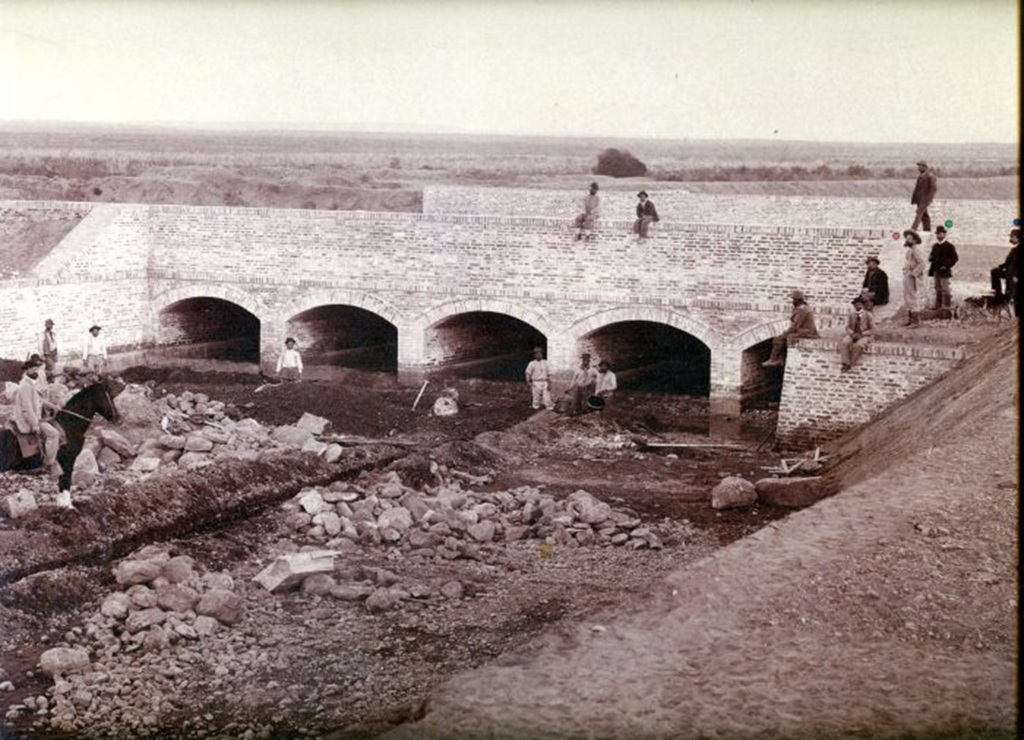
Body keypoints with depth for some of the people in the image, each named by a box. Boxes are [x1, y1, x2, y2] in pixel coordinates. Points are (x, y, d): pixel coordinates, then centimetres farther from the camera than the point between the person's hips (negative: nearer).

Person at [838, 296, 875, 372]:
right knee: (844, 343, -29)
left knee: (858, 346, -37)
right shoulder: (851, 315, 3)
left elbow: (872, 330, -7)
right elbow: (848, 328, 5)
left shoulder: (868, 315, -7)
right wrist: (853, 334, -16)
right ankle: (845, 364, -32)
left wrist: (861, 334, -19)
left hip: (865, 336, -4)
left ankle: (849, 365, -24)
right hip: (853, 335, 4)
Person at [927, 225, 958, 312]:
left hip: (944, 271, -7)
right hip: (936, 271, 7)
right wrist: (931, 270, 7)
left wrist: (946, 266, -17)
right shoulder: (935, 246, 14)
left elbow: (955, 258, -9)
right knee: (938, 289, 11)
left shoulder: (949, 246, -6)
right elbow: (932, 258, 20)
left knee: (945, 289, -7)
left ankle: (947, 306, -4)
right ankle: (938, 306, 16)